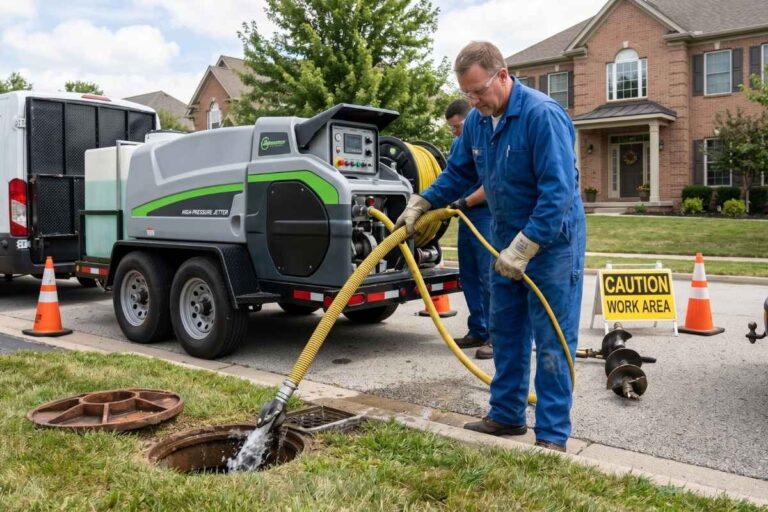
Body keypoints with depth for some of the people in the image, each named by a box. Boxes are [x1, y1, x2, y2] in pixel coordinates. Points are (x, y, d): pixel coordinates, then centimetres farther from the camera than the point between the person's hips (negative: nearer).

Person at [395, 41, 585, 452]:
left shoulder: (543, 115, -23)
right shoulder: (477, 121, 1)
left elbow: (558, 192, -27)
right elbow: (457, 173, 15)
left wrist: (524, 247, -29)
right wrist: (420, 205, 4)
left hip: (551, 241, -8)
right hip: (507, 241, 8)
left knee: (552, 342, -2)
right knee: (505, 332, 14)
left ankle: (553, 435, 8)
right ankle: (507, 415, 27)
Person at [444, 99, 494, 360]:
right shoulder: (457, 144, 14)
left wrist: (464, 203, -18)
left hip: (486, 217, -8)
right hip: (466, 218, 9)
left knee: (488, 278, -7)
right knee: (469, 277, 12)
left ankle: (494, 337, -1)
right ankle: (477, 331, 21)